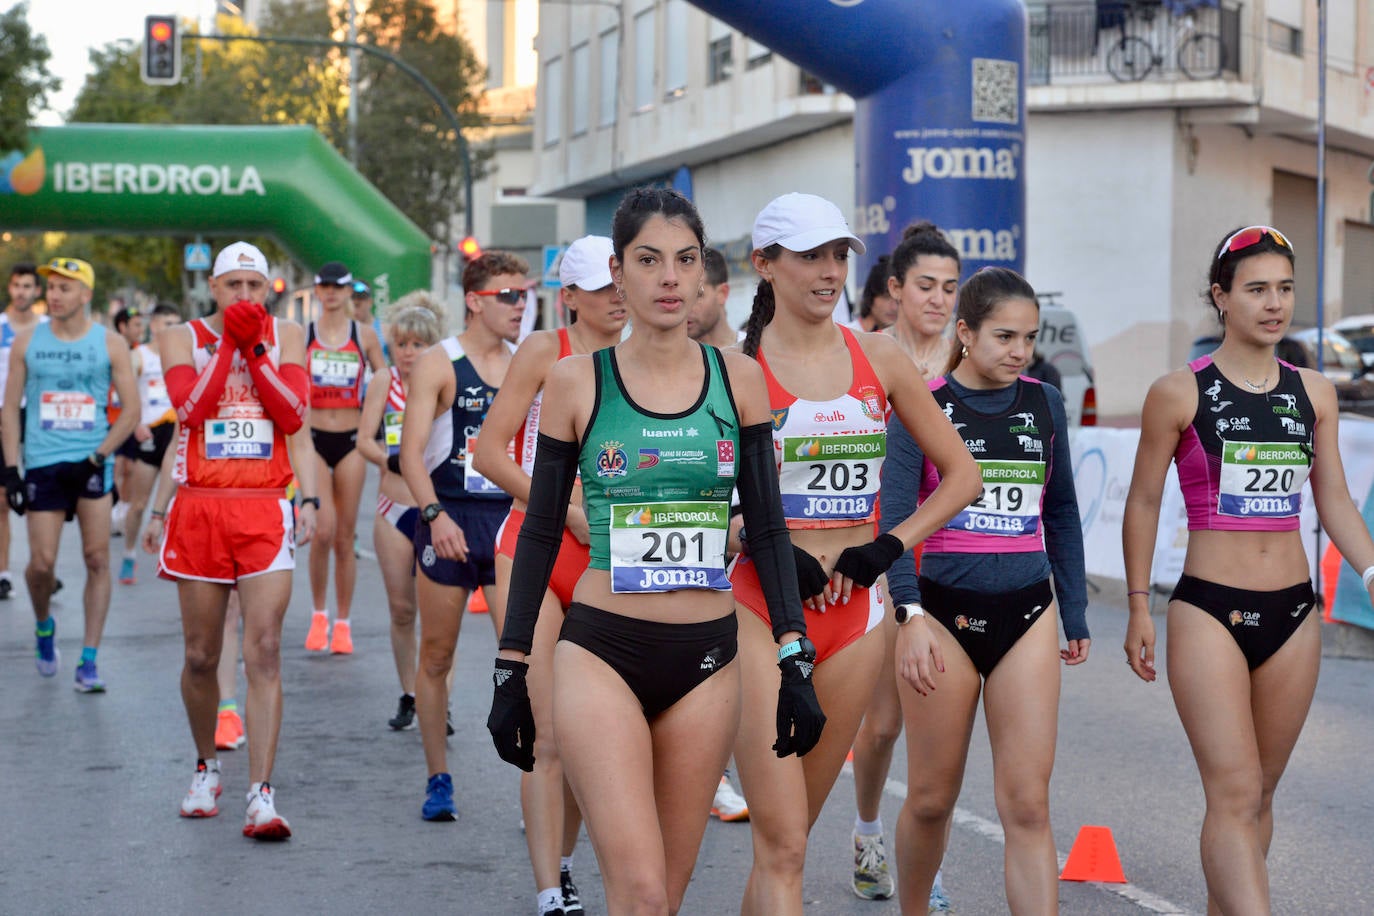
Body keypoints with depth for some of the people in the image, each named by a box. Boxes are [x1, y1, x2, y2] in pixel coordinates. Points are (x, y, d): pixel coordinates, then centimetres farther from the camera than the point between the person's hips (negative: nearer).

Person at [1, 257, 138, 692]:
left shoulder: (110, 343, 1)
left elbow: (132, 409, 3)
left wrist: (99, 456, -8)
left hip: (91, 464, -1)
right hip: (41, 464, 1)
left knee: (97, 559, -5)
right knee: (41, 563, -3)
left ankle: (88, 660, 1)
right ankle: (44, 626, 28)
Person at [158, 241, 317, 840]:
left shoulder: (285, 336, 9)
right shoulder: (182, 337, 7)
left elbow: (293, 416, -3)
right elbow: (191, 406, -10)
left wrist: (254, 349, -7)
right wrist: (229, 341, -9)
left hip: (266, 510, -1)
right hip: (200, 509, 1)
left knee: (264, 653, -11)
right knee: (201, 656, 7)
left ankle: (261, 796, -13)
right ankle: (206, 768, 30)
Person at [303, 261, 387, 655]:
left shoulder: (364, 335, 7)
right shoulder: (301, 335, 5)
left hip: (351, 441, 1)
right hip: (313, 440, -1)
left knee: (345, 537, 3)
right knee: (323, 531, -15)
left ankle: (343, 623, 13)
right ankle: (319, 615, 4)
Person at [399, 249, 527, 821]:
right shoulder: (438, 366, -2)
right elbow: (411, 452, -9)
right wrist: (435, 514, -22)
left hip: (512, 518, 3)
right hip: (448, 519, -2)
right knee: (437, 654, 5)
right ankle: (438, 779, 16)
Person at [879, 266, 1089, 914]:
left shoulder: (1043, 404, 7)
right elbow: (894, 515, -13)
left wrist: (1075, 615, 14)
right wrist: (911, 615, -25)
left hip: (1026, 614, 2)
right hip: (944, 610, -2)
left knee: (1027, 805, -5)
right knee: (931, 798, 8)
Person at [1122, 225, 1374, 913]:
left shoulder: (1313, 393, 8)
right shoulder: (1179, 393, -4)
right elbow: (1143, 503, 2)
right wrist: (1138, 607, 2)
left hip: (1292, 612, 5)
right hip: (1208, 611, -5)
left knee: (1258, 794, 11)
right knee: (1234, 794, -13)